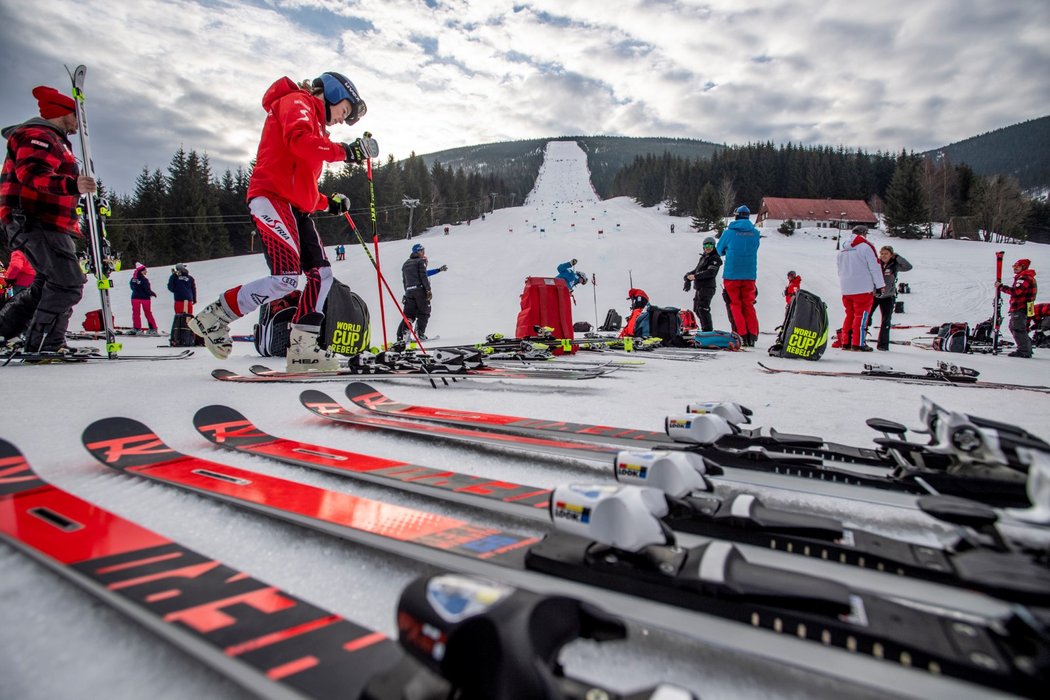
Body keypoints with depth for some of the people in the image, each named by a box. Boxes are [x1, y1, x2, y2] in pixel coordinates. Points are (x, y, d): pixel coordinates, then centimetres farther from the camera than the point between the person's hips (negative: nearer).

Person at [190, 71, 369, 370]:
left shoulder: (315, 124, 31)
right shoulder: (297, 102, 5)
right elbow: (299, 141, -19)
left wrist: (329, 203, 18)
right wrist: (343, 151, -15)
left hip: (296, 209, 10)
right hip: (273, 198, -10)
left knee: (321, 274, 1)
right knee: (286, 278, -21)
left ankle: (302, 347, 1)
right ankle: (214, 317, -4)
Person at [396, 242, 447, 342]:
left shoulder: (406, 264, 20)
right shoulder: (421, 261, -2)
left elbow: (404, 281, 21)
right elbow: (423, 276, -12)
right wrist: (428, 290, -13)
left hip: (409, 292, 6)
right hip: (420, 290, -6)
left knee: (408, 315, 6)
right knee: (423, 313, 5)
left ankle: (401, 337, -6)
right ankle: (419, 333, -4)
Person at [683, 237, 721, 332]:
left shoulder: (715, 259, -7)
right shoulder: (703, 257, 20)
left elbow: (710, 272, -20)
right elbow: (697, 270, 25)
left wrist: (695, 276, -23)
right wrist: (689, 275, 5)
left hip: (707, 287, -10)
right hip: (699, 287, 10)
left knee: (703, 309, -18)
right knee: (697, 309, 16)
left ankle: (708, 331, -17)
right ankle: (705, 329, 27)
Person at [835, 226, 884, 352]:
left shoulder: (842, 250, 13)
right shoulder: (866, 247, -8)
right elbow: (875, 267, -8)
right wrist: (881, 285, -1)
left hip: (846, 289, 6)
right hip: (863, 289, -6)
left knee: (850, 315, 13)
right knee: (861, 315, -2)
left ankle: (845, 342, 12)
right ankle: (857, 344, -4)